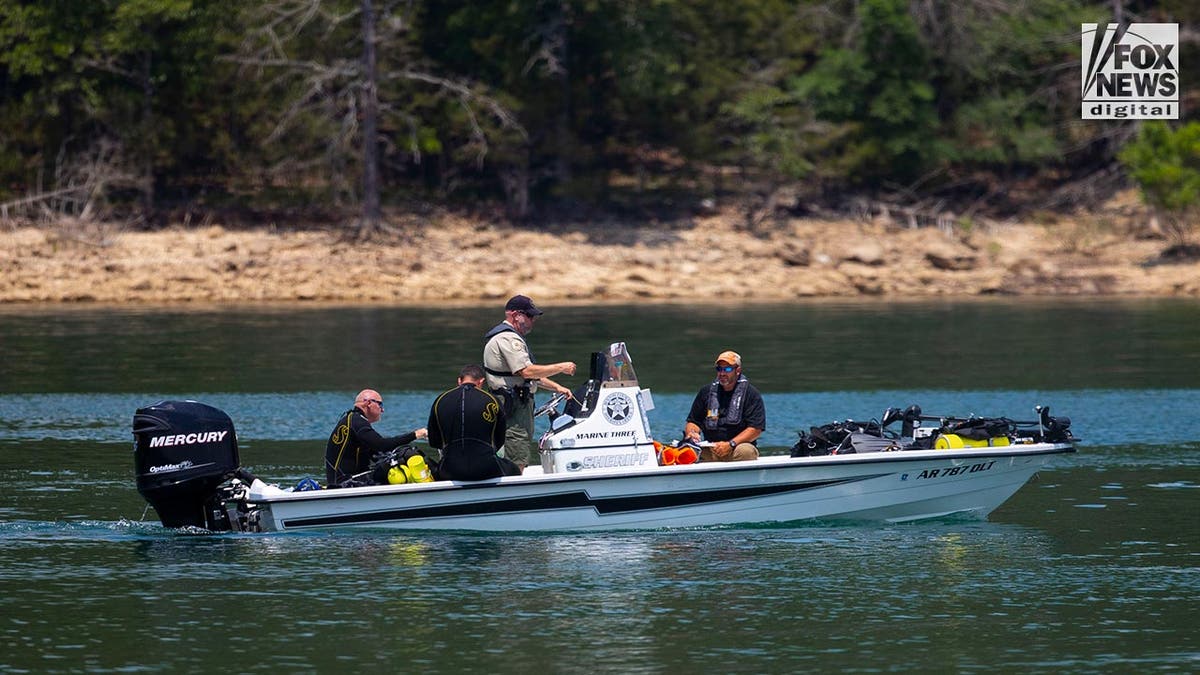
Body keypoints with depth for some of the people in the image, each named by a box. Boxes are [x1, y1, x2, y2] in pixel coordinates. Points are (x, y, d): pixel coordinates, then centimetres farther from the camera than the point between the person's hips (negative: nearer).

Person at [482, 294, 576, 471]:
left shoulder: (510, 337, 22)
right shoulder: (507, 339, -15)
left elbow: (530, 374, 27)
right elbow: (526, 371, -24)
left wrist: (556, 387, 20)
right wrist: (560, 368, -16)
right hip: (513, 407, -11)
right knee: (518, 464, -14)